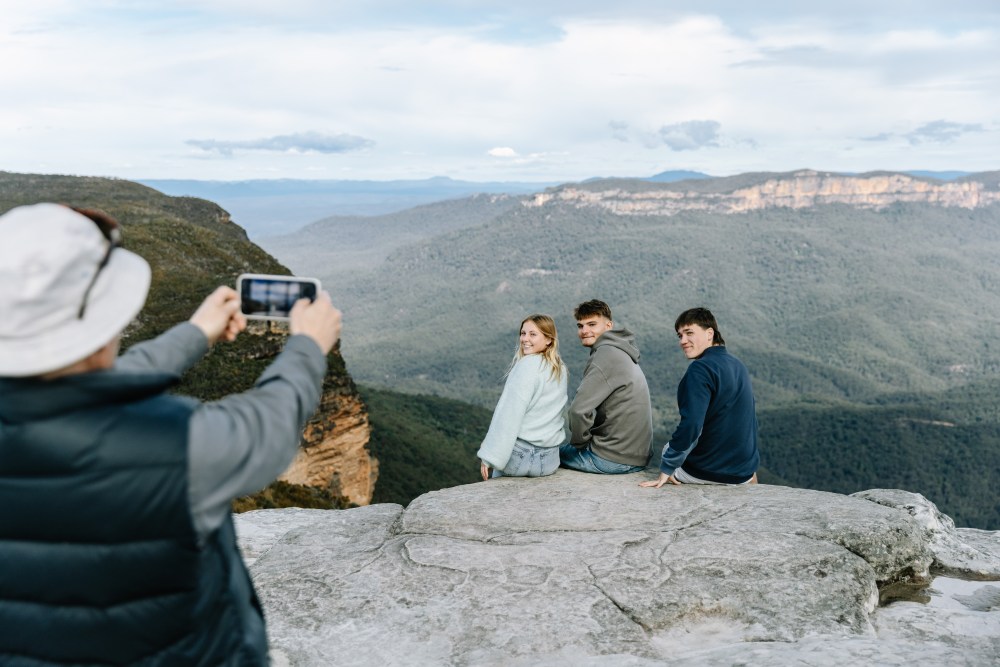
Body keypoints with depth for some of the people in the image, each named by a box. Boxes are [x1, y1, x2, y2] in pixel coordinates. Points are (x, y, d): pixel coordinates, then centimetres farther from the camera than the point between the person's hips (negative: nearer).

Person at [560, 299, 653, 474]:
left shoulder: (606, 355, -17)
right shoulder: (620, 352, 15)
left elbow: (579, 409, -24)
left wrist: (579, 441, -7)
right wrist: (583, 439, 13)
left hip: (614, 459, -9)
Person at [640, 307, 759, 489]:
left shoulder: (701, 368, -19)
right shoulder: (738, 365, 6)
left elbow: (690, 426, -28)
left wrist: (666, 469, -19)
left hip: (706, 472, -7)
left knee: (668, 449, 24)